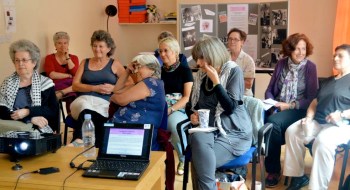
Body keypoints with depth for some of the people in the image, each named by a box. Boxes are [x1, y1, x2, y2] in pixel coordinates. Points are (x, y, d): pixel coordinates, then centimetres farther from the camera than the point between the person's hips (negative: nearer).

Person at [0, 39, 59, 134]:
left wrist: (27, 112, -13)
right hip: (12, 129, 3)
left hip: (39, 129, -3)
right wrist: (30, 118, -12)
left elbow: (53, 110, 1)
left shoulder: (45, 83, 9)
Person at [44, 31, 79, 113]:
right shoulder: (49, 58, 13)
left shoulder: (74, 58, 21)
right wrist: (69, 76, -2)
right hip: (57, 86, -3)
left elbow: (76, 74, 1)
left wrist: (67, 57, 3)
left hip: (72, 86, 3)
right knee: (72, 94, -37)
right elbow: (52, 75, -5)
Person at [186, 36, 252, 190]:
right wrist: (192, 115, -6)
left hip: (233, 132, -4)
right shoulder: (201, 75, 10)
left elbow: (230, 108, -16)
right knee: (198, 139, -34)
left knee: (201, 160, -29)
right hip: (208, 128, 4)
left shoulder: (233, 71, -6)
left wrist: (215, 80, -17)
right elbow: (190, 105, 17)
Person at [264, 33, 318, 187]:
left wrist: (290, 105, -15)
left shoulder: (310, 67, -2)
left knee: (273, 122, -34)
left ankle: (274, 170, -16)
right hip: (277, 108, 4)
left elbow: (312, 99, -5)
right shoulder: (281, 64, 9)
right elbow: (269, 90, 11)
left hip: (298, 110, -3)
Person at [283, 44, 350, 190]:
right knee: (292, 131, -16)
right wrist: (308, 118, 2)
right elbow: (315, 102, 21)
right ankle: (298, 177, -10)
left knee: (322, 141, -36)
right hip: (318, 122, 7)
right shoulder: (328, 81, 26)